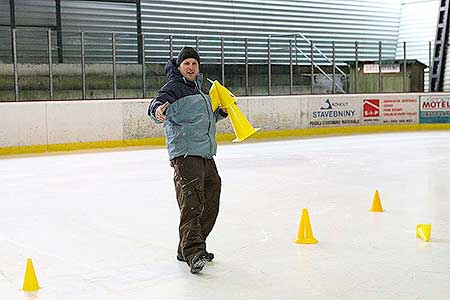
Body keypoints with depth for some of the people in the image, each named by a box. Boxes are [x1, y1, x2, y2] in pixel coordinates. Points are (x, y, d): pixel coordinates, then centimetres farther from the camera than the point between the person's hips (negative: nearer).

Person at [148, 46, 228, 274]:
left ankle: (187, 250, 23)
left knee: (210, 205, 13)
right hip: (185, 155, -9)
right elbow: (157, 104, -25)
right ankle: (193, 252, -21)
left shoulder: (198, 89, 22)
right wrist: (158, 109, -47)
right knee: (191, 203, -17)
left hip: (207, 156, 10)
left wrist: (222, 111, 20)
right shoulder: (174, 87, -5)